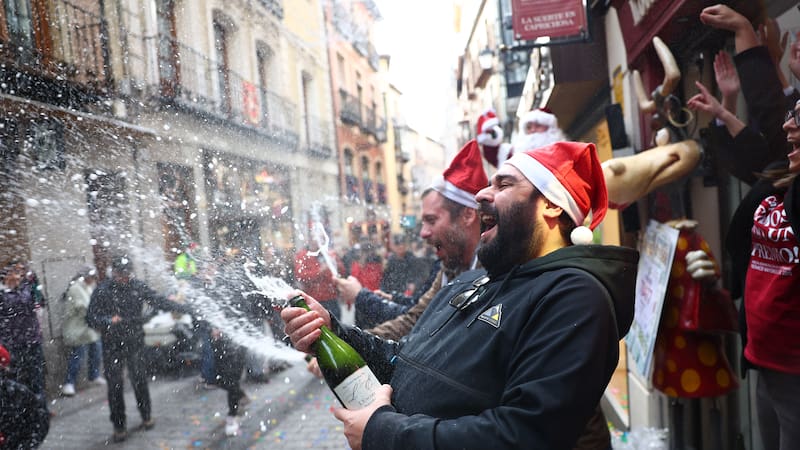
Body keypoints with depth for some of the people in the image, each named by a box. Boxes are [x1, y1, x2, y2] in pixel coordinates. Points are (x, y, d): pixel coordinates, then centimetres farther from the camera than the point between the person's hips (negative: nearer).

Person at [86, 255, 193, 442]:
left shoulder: (138, 286, -1)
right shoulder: (102, 291, -8)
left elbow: (159, 301, 0)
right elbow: (91, 318, -10)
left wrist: (184, 309, -5)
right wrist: (109, 321, -29)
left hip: (135, 343, 2)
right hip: (112, 345, -2)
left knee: (139, 380, 12)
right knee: (115, 385, 4)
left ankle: (146, 416, 31)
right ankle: (119, 426, 18)